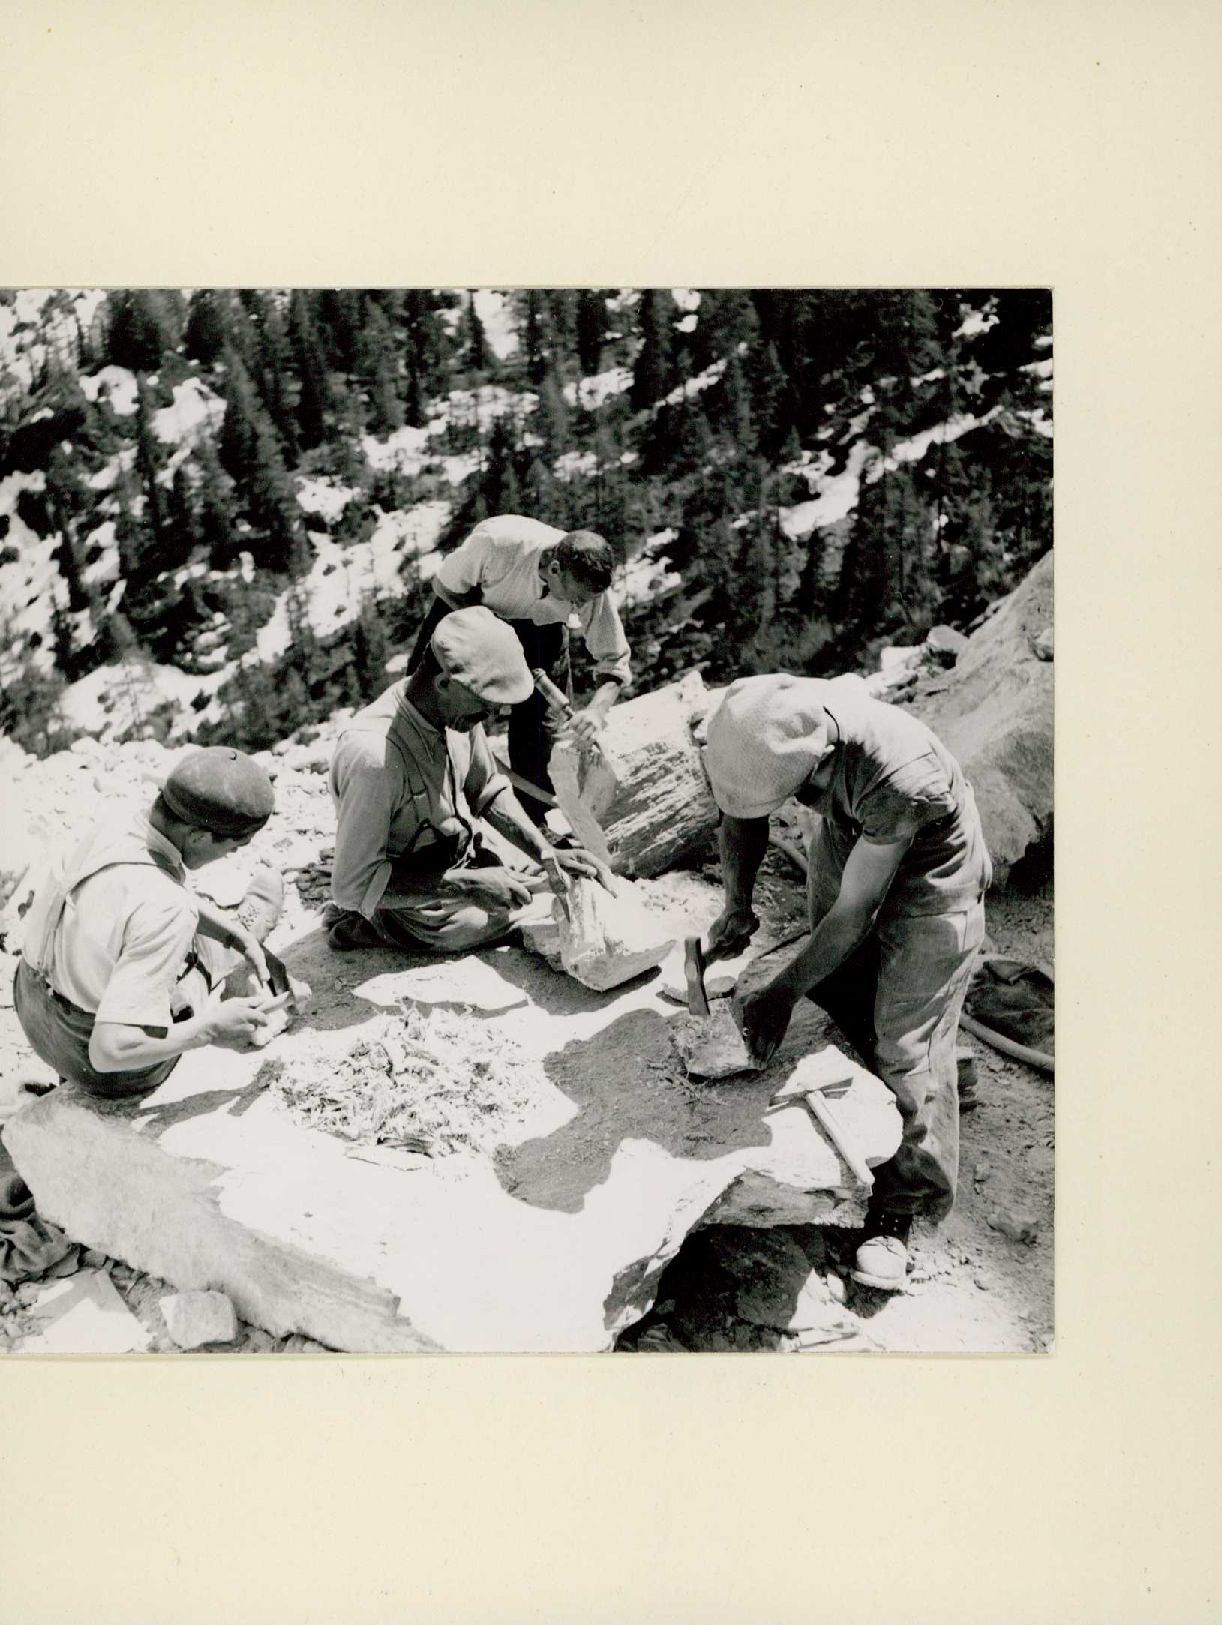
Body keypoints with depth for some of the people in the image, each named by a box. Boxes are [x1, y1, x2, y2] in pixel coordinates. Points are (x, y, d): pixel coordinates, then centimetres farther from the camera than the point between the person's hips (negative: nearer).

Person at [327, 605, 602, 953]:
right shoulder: (373, 756, -37)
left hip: (462, 856, 6)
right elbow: (353, 883, -30)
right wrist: (469, 882, -30)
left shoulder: (459, 709, -14)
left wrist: (546, 853, -12)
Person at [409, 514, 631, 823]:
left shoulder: (589, 587, -32)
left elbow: (615, 661, -20)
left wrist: (597, 709, -40)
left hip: (539, 623, 1)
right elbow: (444, 586, -21)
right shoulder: (495, 542, -42)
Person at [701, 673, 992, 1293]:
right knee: (836, 997, 12)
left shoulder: (897, 776, -44)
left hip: (930, 871, -6)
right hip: (846, 836, 6)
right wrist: (737, 904, -15)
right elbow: (740, 820, -5)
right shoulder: (757, 716, -27)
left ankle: (895, 1216, 8)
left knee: (903, 1040, -7)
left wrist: (780, 993, -23)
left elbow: (854, 912, -31)